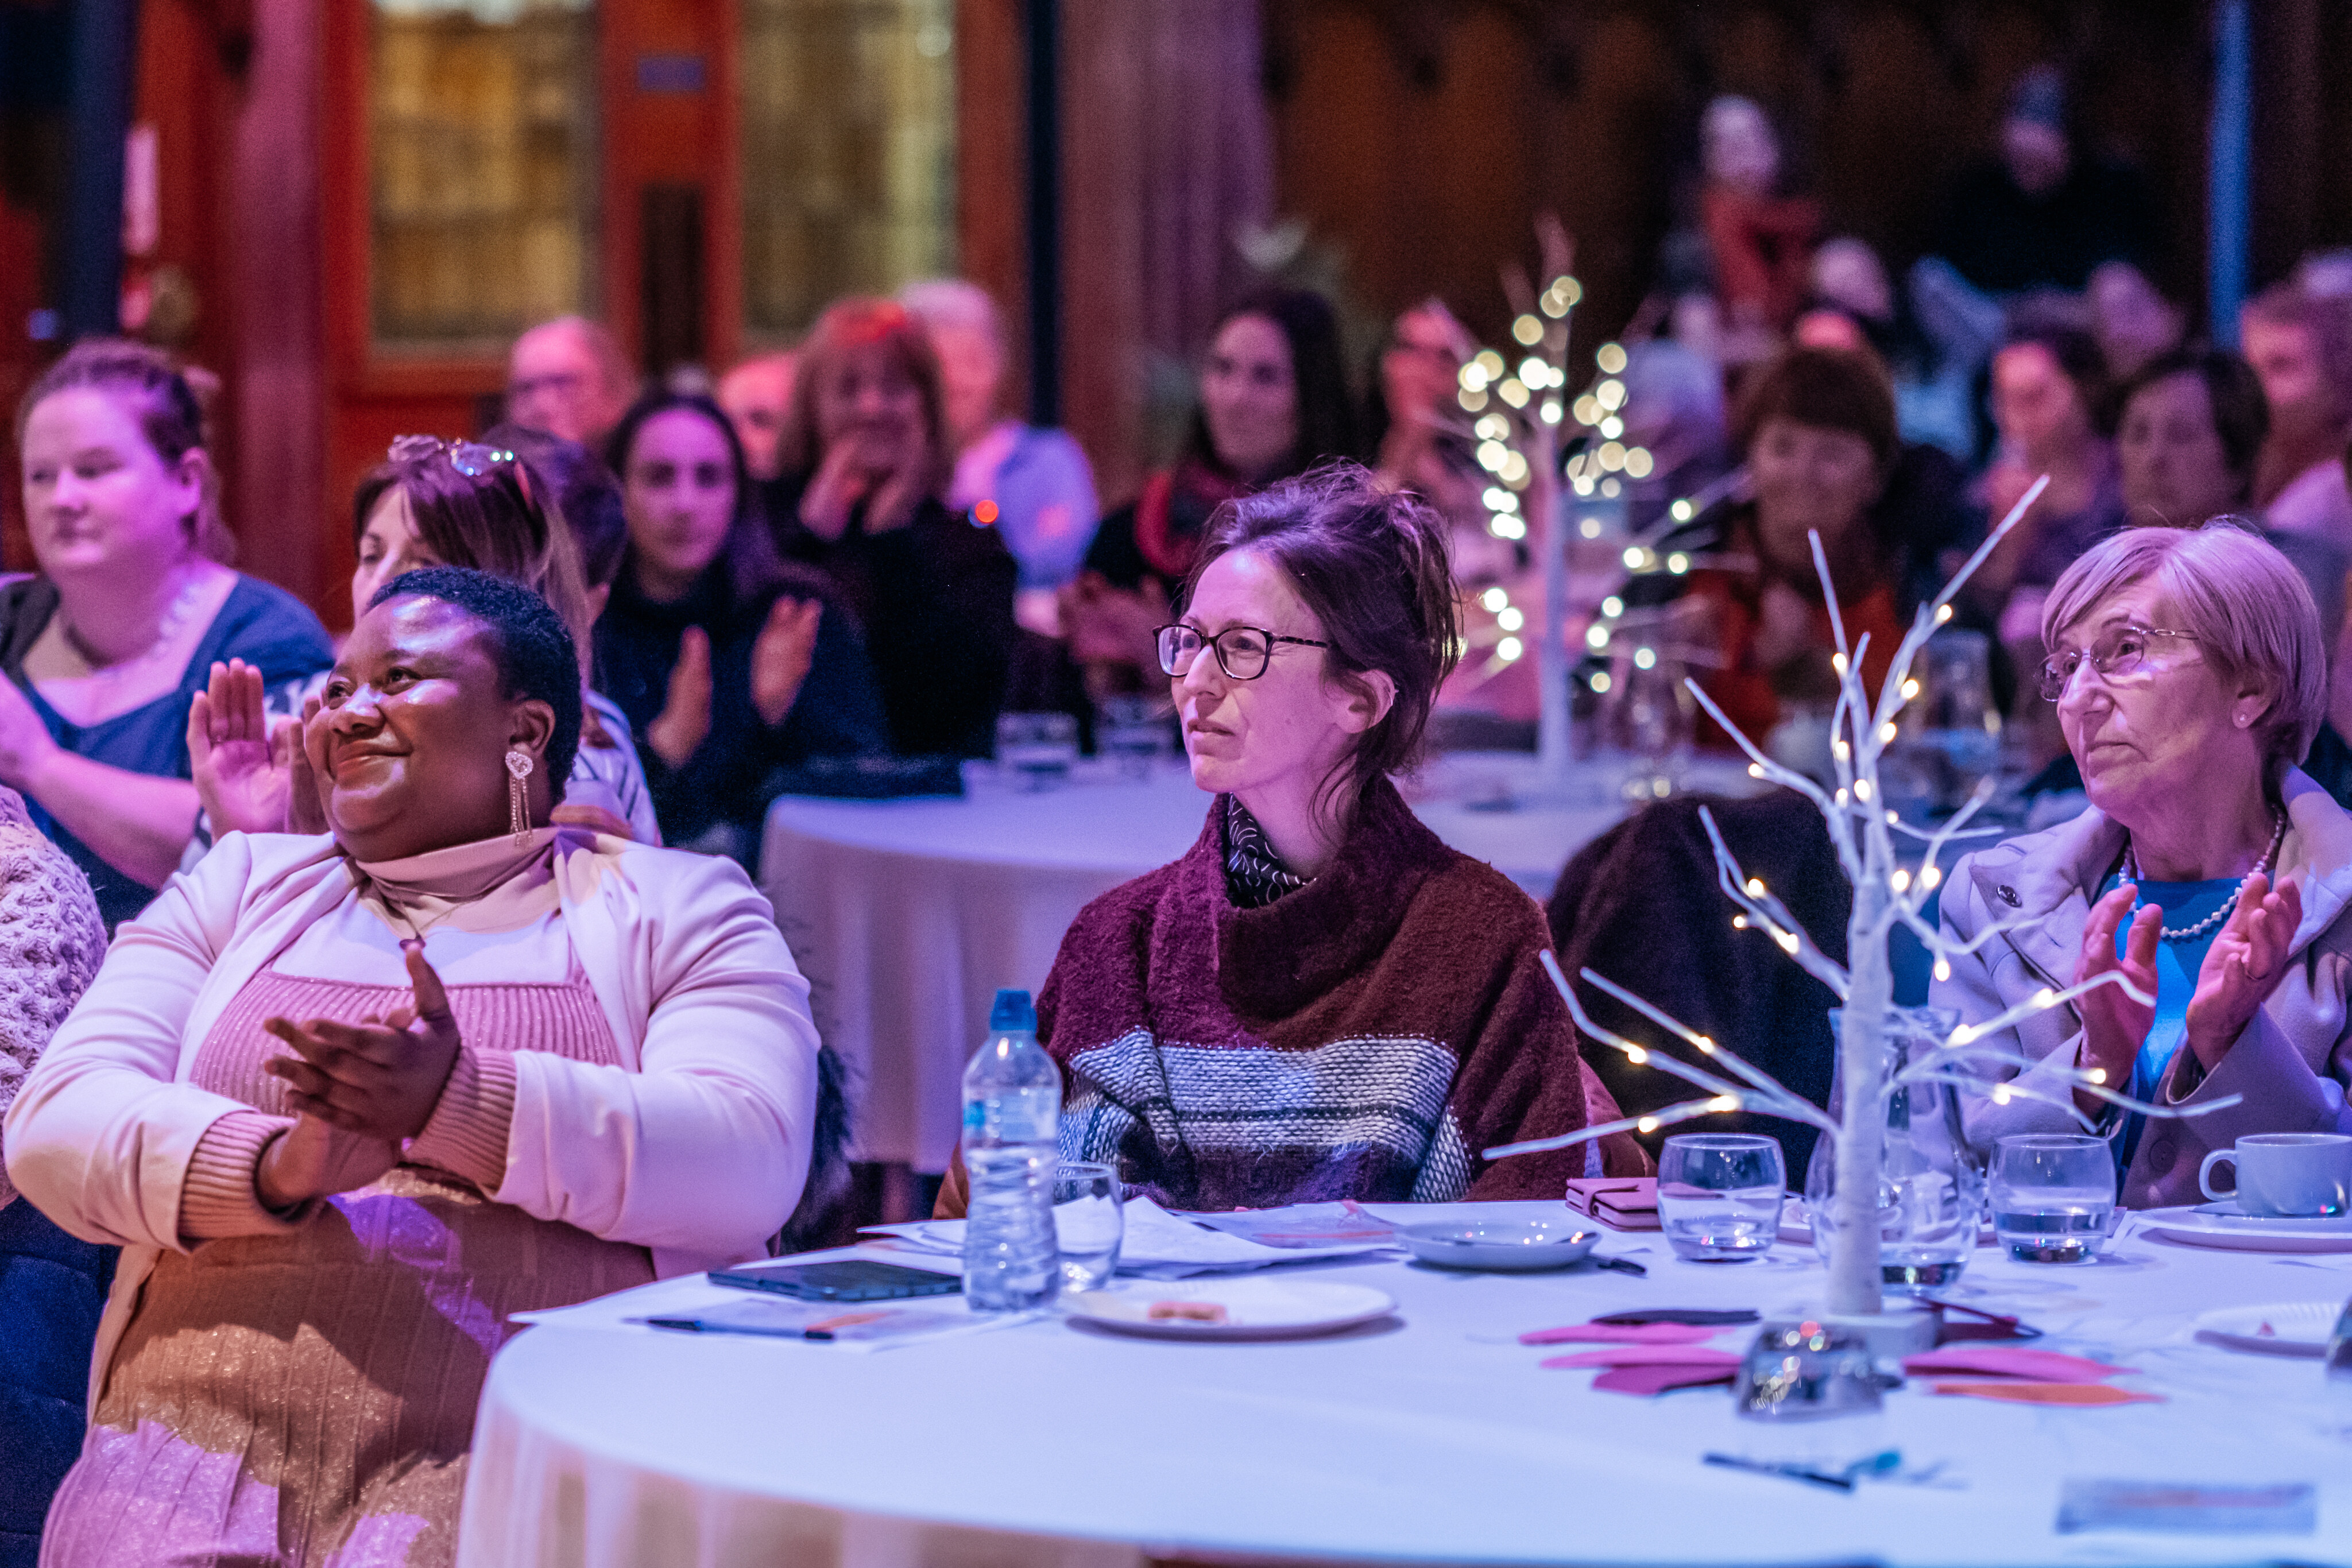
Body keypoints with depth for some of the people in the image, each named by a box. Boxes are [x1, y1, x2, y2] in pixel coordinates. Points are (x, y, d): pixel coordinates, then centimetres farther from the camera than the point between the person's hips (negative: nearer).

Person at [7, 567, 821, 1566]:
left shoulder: (676, 909, 13)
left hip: (510, 1455, -2)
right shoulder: (243, 886, 22)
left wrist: (460, 1105, -19)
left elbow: (749, 1166, -6)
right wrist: (273, 1164, -13)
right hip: (202, 1434, 2)